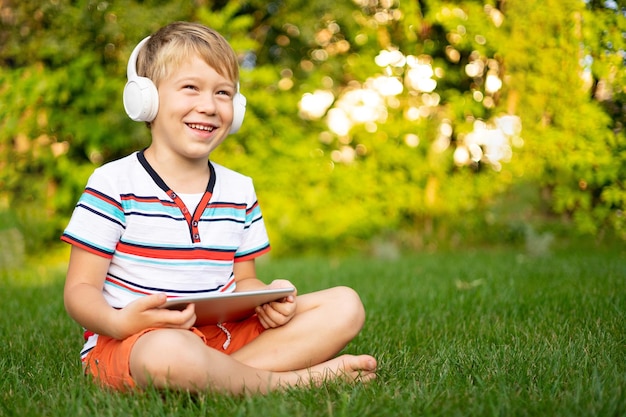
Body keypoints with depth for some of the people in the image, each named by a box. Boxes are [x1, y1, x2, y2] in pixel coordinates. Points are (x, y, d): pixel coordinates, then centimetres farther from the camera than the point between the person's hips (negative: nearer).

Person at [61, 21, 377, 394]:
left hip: (221, 337, 6)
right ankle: (297, 379, -18)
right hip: (126, 344, -5)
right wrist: (118, 322, -28)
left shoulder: (240, 191, 12)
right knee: (169, 352, -43)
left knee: (345, 307, -5)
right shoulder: (113, 184, -4)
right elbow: (80, 289, -6)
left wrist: (269, 299, -8)